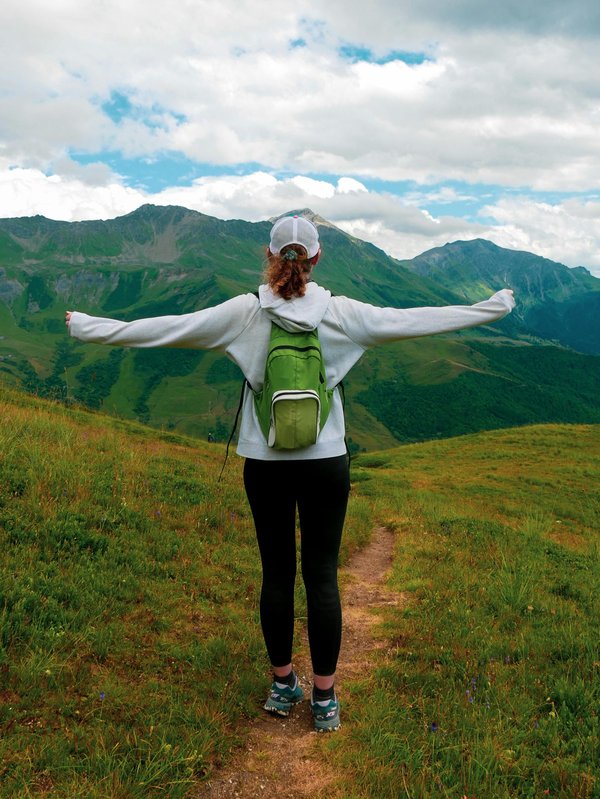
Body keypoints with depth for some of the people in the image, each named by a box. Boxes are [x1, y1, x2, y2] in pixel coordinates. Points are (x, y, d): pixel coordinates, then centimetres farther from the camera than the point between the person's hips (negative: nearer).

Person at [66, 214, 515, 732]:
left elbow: (166, 328, -4)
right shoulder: (342, 313, -6)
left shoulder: (245, 312, -7)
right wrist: (497, 306, 10)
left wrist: (88, 327, 7)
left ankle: (283, 685, 27)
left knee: (277, 573, 13)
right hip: (325, 462, 0)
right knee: (322, 575, 7)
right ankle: (324, 698, 17)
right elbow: (415, 320, -1)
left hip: (265, 464, 1)